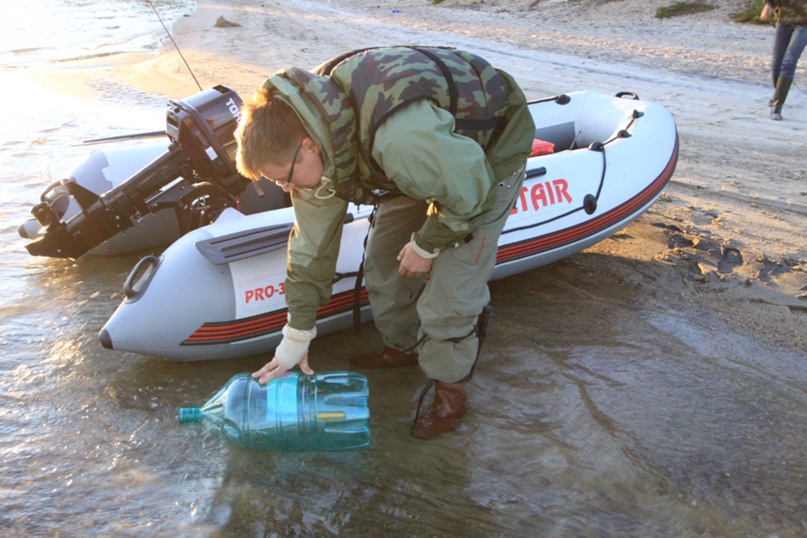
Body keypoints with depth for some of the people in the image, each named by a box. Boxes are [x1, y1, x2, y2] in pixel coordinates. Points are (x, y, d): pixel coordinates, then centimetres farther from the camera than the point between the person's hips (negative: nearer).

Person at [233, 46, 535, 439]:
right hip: (429, 154, 7)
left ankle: (449, 386, 15)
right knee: (382, 258, 11)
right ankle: (402, 346, 35)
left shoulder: (396, 135, -45)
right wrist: (296, 335, 0)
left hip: (488, 155, -7)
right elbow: (312, 239, -6)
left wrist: (427, 244, -14)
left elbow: (468, 187, -30)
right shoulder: (308, 131, -16)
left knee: (449, 286, -9)